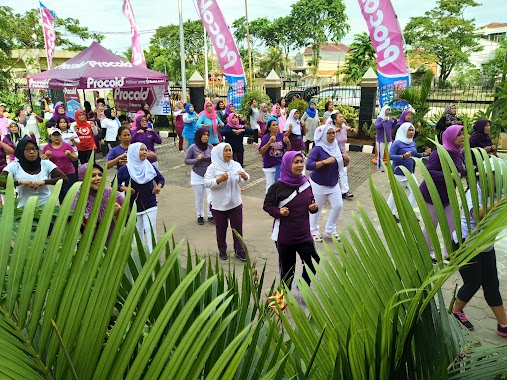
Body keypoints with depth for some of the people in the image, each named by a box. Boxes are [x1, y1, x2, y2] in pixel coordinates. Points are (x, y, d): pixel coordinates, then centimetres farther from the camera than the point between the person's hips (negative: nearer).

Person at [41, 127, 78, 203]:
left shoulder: (67, 145, -2)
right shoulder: (46, 147, 3)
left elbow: (75, 158, 2)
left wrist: (70, 154, -18)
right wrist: (46, 155, -12)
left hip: (69, 173, -2)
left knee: (68, 193, -11)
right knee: (60, 194, 7)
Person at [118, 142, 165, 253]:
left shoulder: (150, 167, 0)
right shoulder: (124, 169, -7)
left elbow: (161, 178, 10)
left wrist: (159, 186, -10)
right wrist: (124, 188, -20)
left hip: (150, 204, 1)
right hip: (133, 205, 0)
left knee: (150, 229, -4)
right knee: (138, 231, 11)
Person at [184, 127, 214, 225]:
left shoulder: (210, 147, -6)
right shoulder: (192, 148, -13)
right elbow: (186, 161, -7)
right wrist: (197, 159, -22)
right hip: (197, 175, -1)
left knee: (212, 196, -4)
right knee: (199, 198, 11)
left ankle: (210, 215, 14)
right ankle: (200, 216, 29)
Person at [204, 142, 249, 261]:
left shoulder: (236, 165, 1)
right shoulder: (213, 167, -10)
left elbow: (243, 180, 6)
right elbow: (207, 183, -17)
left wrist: (245, 176, -18)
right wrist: (220, 179, -30)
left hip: (235, 203, 3)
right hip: (219, 205, -3)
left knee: (238, 228, 8)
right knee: (221, 229, 10)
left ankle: (239, 250, 22)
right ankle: (222, 250, 29)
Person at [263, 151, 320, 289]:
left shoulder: (306, 183, -1)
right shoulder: (278, 186, -13)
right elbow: (267, 205, -4)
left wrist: (314, 207, -7)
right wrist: (278, 212, -22)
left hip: (304, 234, 4)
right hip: (284, 235, -3)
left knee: (313, 264, 2)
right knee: (287, 267, 11)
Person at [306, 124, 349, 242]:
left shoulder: (336, 147, 1)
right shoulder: (317, 149, -18)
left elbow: (342, 164, 11)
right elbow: (308, 166, -27)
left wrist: (345, 159, -11)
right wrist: (324, 161, -34)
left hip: (333, 184, 6)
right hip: (319, 184, -6)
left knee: (338, 206, 5)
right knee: (316, 209, 6)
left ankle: (330, 230, 25)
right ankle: (314, 231, 28)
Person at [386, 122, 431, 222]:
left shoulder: (413, 143, 5)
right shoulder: (397, 143, -17)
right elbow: (390, 156, -24)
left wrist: (424, 154, 1)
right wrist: (403, 156, -35)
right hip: (398, 173, -7)